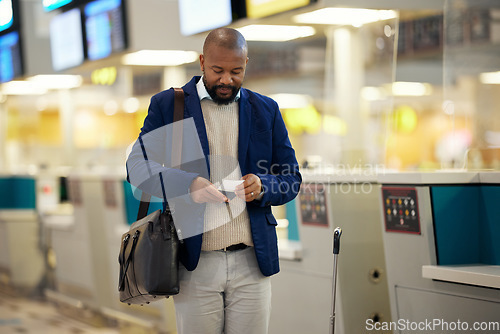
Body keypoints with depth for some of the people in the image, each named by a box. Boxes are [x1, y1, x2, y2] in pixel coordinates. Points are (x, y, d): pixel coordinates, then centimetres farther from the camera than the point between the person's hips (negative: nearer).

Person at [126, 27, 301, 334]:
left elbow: (293, 181, 11)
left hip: (252, 262, 2)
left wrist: (262, 186, -12)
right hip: (195, 263, -1)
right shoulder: (167, 105, 5)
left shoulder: (267, 110, 10)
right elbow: (137, 166, -4)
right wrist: (188, 184, -22)